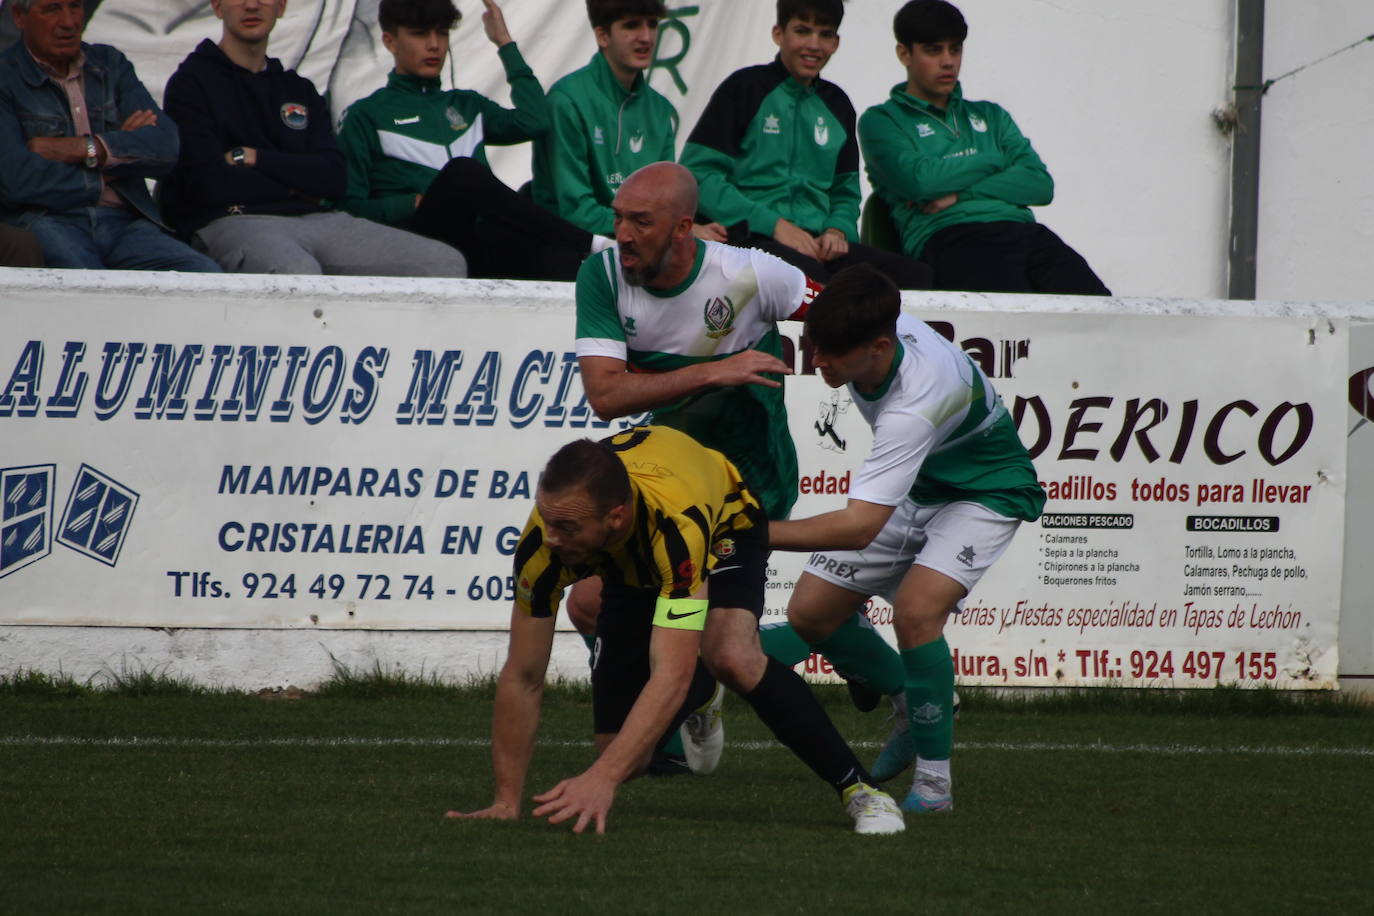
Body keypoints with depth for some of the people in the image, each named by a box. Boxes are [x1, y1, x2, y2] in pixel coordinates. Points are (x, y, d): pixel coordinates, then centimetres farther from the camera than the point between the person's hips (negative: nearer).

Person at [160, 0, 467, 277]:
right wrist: (295, 187, 4)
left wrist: (251, 158, -2)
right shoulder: (191, 82, 9)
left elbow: (334, 178, 9)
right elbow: (208, 184, -6)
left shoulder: (299, 90, 26)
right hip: (234, 221, -6)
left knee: (445, 263, -14)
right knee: (296, 271, -43)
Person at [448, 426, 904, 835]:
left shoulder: (676, 521, -48)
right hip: (630, 570, 4)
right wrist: (507, 803, -28)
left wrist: (601, 778, -60)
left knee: (731, 656, -35)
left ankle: (857, 787, -19)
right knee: (622, 750, -1)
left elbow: (671, 676, -52)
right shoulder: (544, 541, -36)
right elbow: (522, 678, -27)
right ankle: (700, 701, 36)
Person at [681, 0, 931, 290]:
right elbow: (697, 173, -5)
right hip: (752, 238, -5)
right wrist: (773, 223, -13)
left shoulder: (836, 104, 22)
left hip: (818, 242, 5)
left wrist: (837, 230, 2)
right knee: (807, 272, -41)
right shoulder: (745, 88, 4)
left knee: (916, 275, -22)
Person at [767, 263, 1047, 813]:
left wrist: (755, 535, -47)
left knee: (915, 611, -33)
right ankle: (912, 714, 27)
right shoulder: (875, 327, -21)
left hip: (982, 493, -8)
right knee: (809, 613, 2)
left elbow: (859, 527, -45)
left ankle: (933, 781, -20)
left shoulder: (914, 405, -42)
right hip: (912, 488, 8)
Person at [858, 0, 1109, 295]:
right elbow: (918, 180, -5)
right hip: (948, 237, -5)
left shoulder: (990, 116, 29)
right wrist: (995, 160, 10)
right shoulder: (881, 121, 15)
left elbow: (1040, 185, 15)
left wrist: (960, 194, 0)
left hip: (1022, 230, 5)